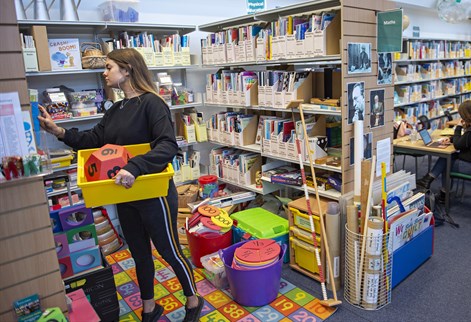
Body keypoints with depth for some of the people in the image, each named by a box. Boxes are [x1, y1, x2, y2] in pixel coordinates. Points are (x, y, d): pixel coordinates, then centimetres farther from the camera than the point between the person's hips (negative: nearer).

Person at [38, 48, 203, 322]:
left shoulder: (151, 103, -16)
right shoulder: (116, 109, 10)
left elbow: (168, 145, -29)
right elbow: (94, 140, 11)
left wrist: (134, 168, -40)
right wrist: (59, 132, -1)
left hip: (154, 194, -8)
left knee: (170, 252, 9)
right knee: (140, 254, 20)